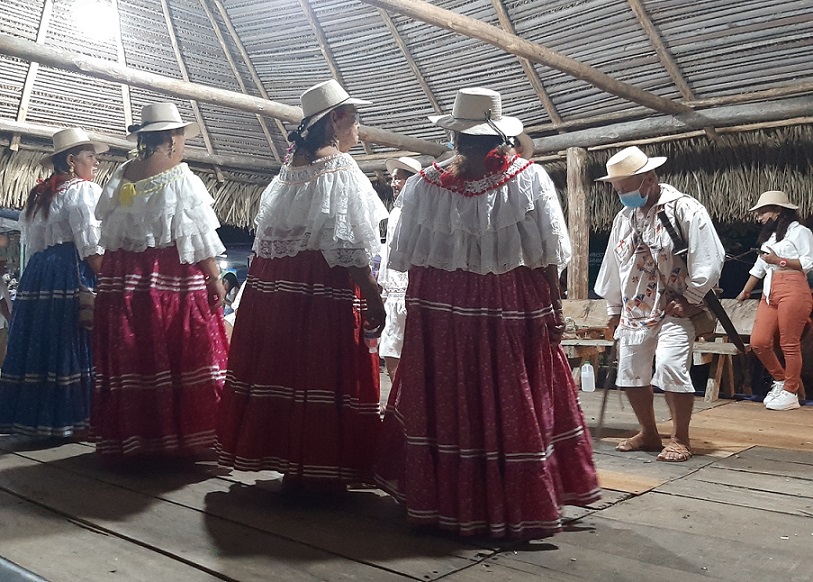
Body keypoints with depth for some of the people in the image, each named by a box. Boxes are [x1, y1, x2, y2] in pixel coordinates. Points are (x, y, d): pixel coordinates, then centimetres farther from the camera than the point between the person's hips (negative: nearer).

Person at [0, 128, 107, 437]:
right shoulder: (83, 190, -5)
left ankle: (33, 416, 15)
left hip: (37, 274, 9)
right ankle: (78, 419, -6)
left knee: (42, 341, 10)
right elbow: (91, 247, -15)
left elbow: (31, 244, 21)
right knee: (75, 344, -7)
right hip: (72, 274, -9)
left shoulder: (38, 195, 22)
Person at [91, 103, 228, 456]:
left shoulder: (121, 176, 7)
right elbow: (199, 235, -10)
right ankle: (180, 435, 6)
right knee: (179, 353, 1)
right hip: (173, 278, -6)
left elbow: (108, 231, 12)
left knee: (128, 355, 11)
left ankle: (127, 435, 21)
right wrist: (214, 279, -6)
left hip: (123, 278, 6)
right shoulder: (182, 179, -9)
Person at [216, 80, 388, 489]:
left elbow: (269, 233, 15)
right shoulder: (340, 167, -10)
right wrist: (373, 297, -14)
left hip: (276, 285, 8)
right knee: (324, 369, 0)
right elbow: (350, 247, -17)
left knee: (285, 363, 12)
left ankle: (289, 461, 26)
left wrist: (275, 281, 20)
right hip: (326, 288, -8)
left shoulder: (291, 164, 13)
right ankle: (322, 469, 9)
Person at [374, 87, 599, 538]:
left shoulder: (424, 184, -4)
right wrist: (554, 309, 1)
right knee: (514, 403, 10)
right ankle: (518, 504, 22)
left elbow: (407, 257, 0)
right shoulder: (529, 177, -5)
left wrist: (424, 304, 13)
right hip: (513, 311, -1)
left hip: (439, 311, 1)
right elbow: (547, 255, -7)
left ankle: (443, 499, 24)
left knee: (444, 401, 12)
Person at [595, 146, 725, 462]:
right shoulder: (624, 217, 8)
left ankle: (680, 438, -2)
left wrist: (691, 300, -12)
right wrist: (614, 308, 20)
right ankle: (648, 433, 26)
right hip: (635, 311, 7)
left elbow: (708, 258, -14)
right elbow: (613, 263, 17)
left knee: (670, 367, -20)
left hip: (674, 309, -7)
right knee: (630, 373, 8)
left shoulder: (685, 209, -12)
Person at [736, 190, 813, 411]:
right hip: (769, 293, 8)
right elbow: (759, 266, 28)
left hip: (793, 291, -8)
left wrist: (779, 261, -11)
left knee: (789, 344, -3)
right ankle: (780, 380, 21)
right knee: (758, 342, 1)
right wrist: (745, 291, 29)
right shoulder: (769, 236, 24)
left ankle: (790, 393, 7)